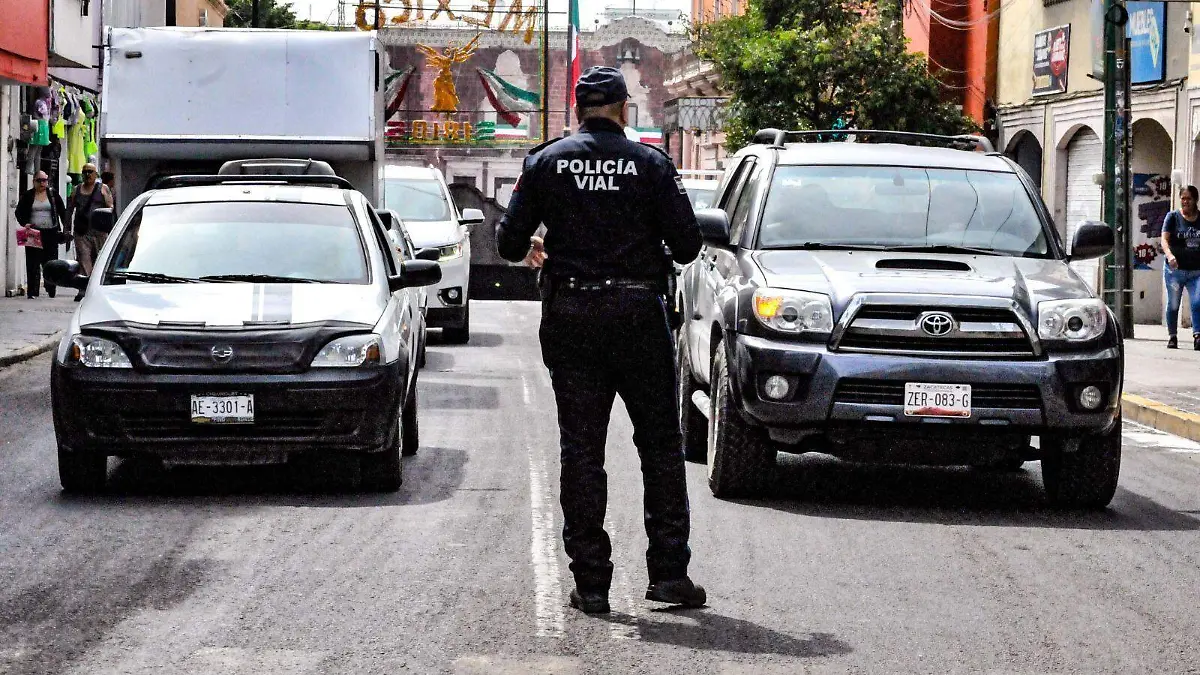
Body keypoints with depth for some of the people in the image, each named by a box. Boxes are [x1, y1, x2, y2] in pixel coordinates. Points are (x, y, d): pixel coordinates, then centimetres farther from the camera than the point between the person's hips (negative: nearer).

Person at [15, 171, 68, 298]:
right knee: (33, 263, -3)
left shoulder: (54, 195, 10)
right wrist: (24, 224, -11)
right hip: (33, 232, -1)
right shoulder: (27, 196, 8)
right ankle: (32, 291, -2)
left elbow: (63, 212, 11)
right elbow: (19, 212, 7)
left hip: (51, 233, 1)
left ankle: (51, 289, 10)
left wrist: (66, 227, 0)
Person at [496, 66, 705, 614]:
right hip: (638, 315, -1)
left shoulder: (546, 162, 1)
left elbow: (510, 242, -1)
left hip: (569, 319, 1)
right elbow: (687, 244, -5)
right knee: (660, 444, 10)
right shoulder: (650, 164, -2)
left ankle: (591, 582, 3)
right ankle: (668, 570, 6)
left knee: (580, 448, 5)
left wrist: (534, 252, 22)